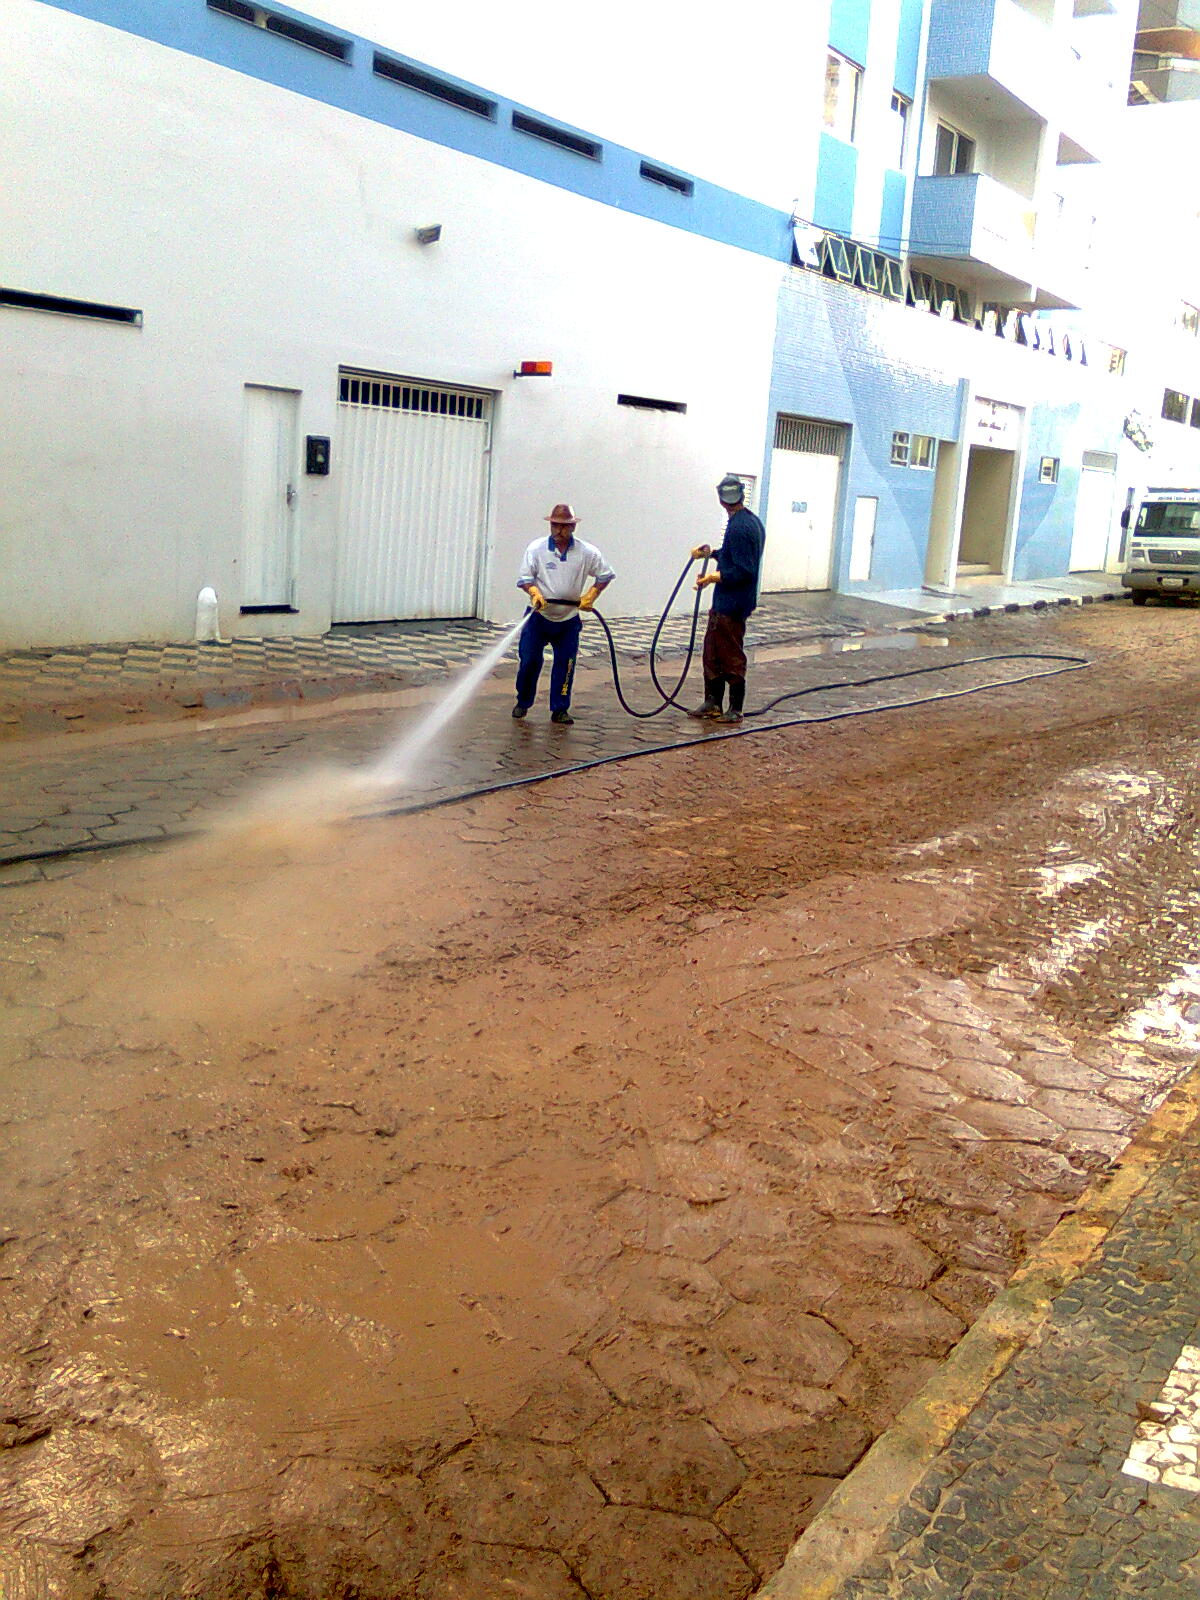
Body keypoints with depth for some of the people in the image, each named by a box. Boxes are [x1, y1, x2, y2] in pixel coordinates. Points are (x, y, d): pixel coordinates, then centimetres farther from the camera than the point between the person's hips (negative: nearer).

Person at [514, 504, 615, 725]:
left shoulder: (586, 552, -3)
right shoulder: (537, 548, -5)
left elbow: (605, 575, 7)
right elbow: (524, 577, -4)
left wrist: (591, 595, -6)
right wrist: (534, 592, -24)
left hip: (569, 620, 1)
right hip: (539, 616, -1)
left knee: (565, 664, 3)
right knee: (529, 660, -2)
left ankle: (560, 709, 14)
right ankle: (523, 703, 19)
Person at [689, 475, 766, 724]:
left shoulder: (739, 527, -21)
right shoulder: (752, 521, 10)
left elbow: (744, 571, -25)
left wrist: (716, 577, -21)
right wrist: (712, 553, 22)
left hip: (731, 604, -10)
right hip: (723, 602, 10)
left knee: (732, 659, 0)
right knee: (712, 653, 16)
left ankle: (735, 710, 9)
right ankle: (712, 703, 24)